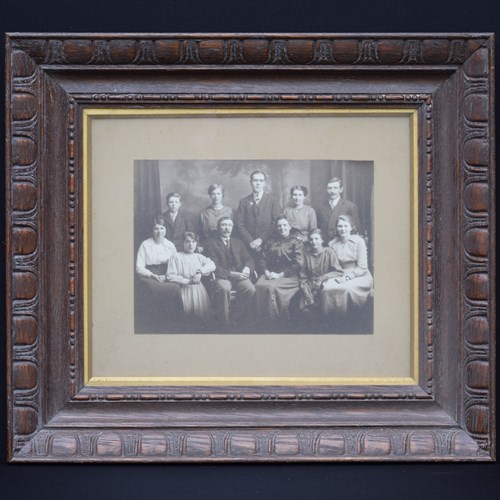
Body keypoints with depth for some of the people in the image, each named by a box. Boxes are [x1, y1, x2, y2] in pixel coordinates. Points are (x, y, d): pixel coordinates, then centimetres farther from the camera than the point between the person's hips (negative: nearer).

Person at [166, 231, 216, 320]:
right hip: (184, 290, -3)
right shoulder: (177, 257, 4)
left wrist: (200, 271, -16)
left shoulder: (199, 257, 18)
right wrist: (187, 281, -12)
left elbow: (212, 265, 1)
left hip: (199, 290, 3)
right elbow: (170, 276, -7)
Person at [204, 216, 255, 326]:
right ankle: (224, 324, -24)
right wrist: (232, 274, -18)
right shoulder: (211, 243, 5)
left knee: (251, 289, -28)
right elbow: (214, 266, -6)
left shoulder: (238, 242, 24)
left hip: (239, 275, 4)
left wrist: (247, 268, -10)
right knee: (224, 289, -38)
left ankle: (237, 319, -15)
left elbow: (248, 259, 16)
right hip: (222, 277, -4)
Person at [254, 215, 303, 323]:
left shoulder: (296, 241, 3)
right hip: (271, 273, 5)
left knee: (271, 287, -32)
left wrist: (280, 275, -11)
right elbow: (264, 258, 16)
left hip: (289, 275, -4)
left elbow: (297, 263, -6)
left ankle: (273, 319, -21)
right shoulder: (271, 242, 20)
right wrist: (267, 271, -5)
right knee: (259, 286, -26)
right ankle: (261, 319, -18)